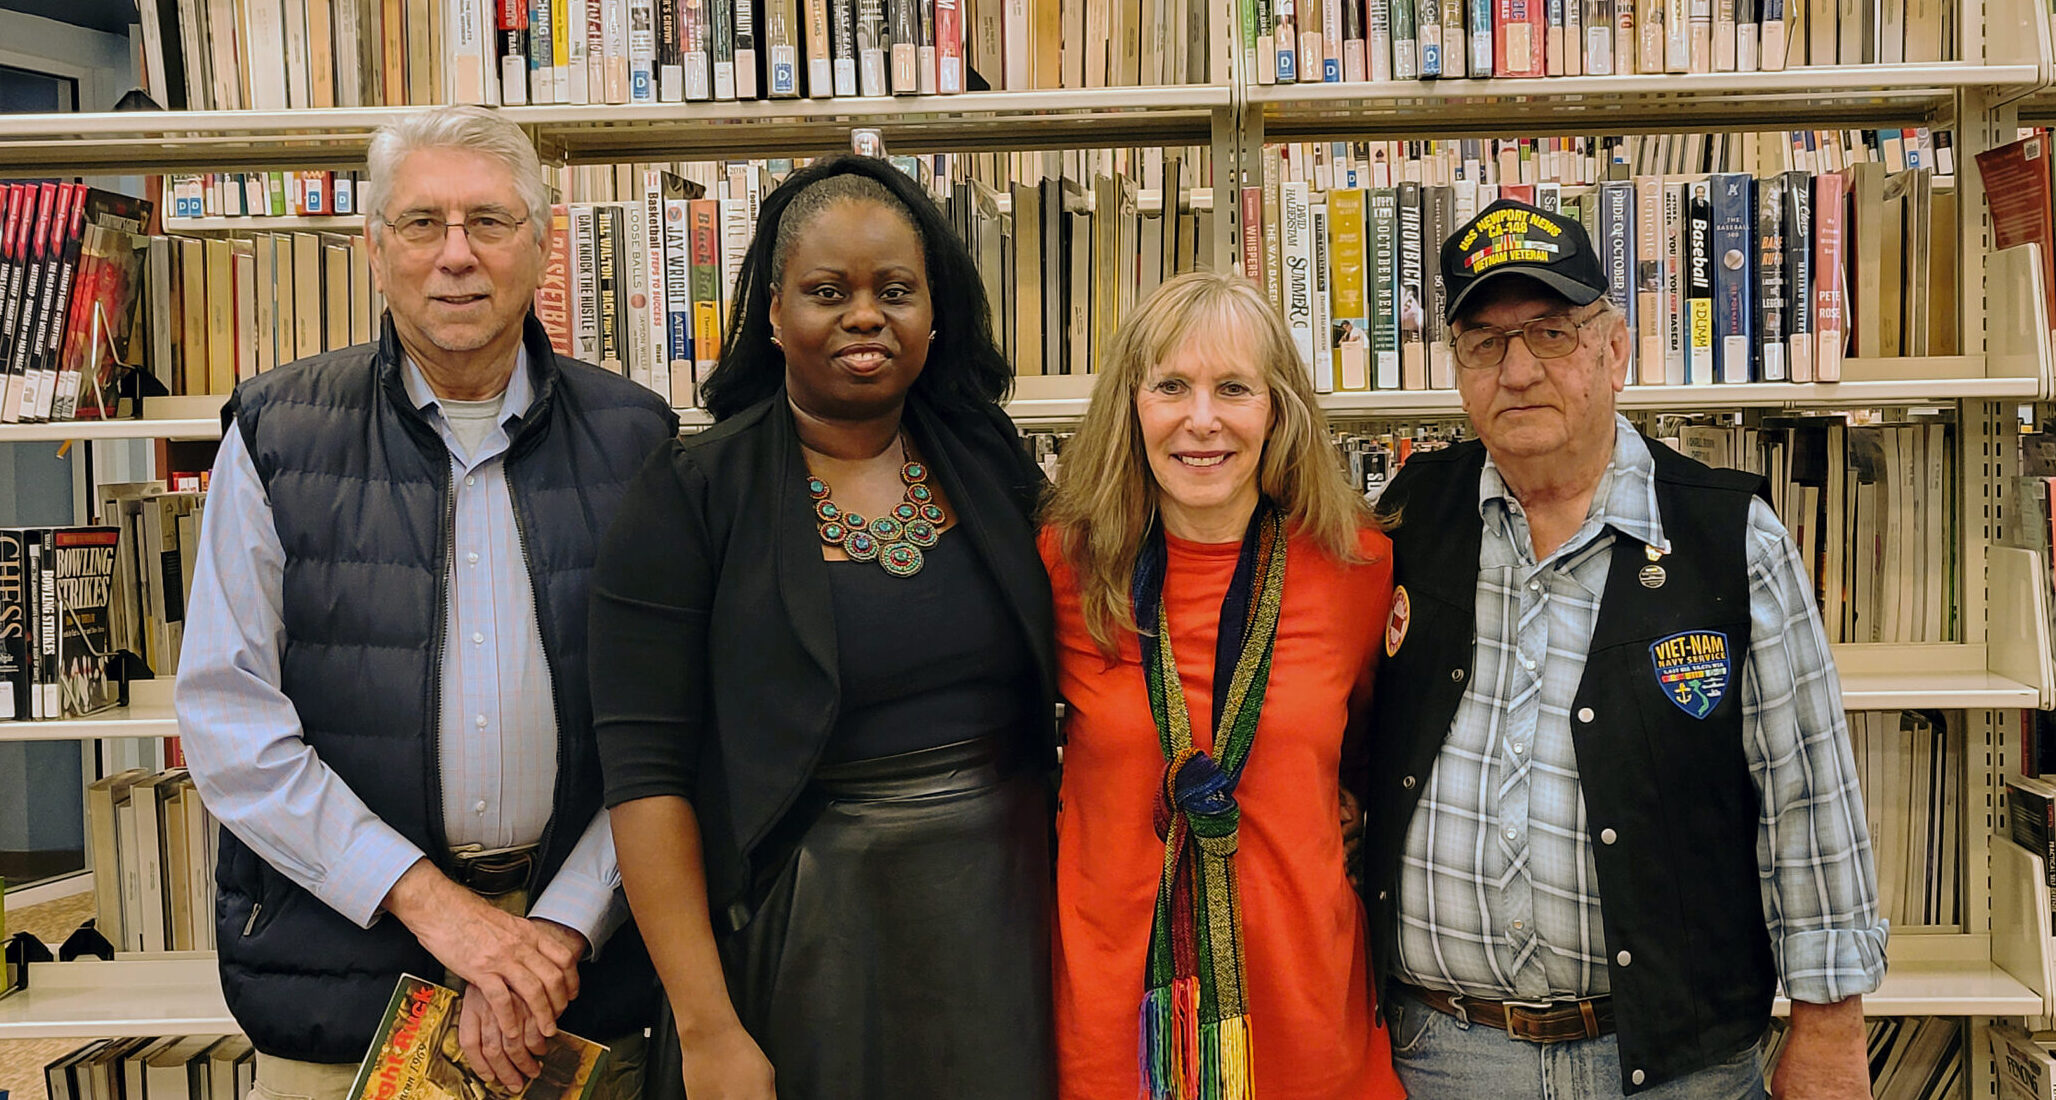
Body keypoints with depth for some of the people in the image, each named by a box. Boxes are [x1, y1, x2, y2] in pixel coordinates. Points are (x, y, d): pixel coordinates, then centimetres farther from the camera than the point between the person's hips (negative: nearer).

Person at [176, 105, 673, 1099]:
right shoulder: (275, 438, -2)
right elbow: (229, 721, -7)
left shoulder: (632, 439, 0)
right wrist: (431, 901, -14)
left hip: (580, 952, 1)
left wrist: (562, 927, -12)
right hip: (341, 971, 0)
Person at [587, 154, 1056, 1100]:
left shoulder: (988, 463, 3)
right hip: (806, 928, -3)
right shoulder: (691, 498, -9)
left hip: (1005, 907, 4)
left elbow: (1052, 690, 11)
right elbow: (647, 774, -12)